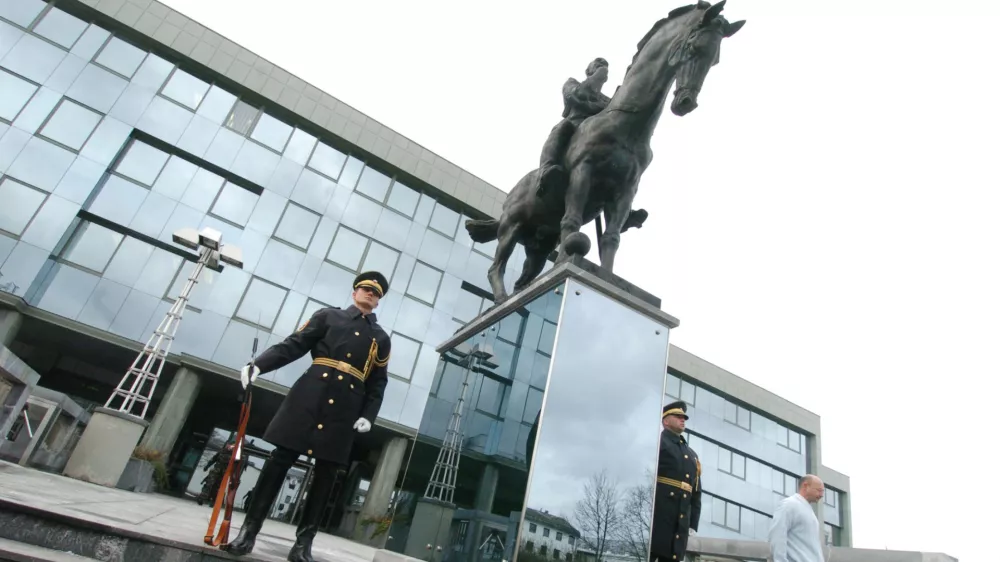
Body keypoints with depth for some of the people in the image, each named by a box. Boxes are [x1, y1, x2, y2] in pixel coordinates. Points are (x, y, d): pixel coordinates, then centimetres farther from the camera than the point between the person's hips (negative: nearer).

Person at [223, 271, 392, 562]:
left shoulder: (381, 338, 17)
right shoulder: (327, 316, 13)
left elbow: (378, 383, 13)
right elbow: (293, 346, 6)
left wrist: (368, 415, -1)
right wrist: (259, 364, -9)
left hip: (346, 408, 1)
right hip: (309, 396, -1)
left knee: (327, 471, 2)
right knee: (280, 459, -2)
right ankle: (249, 530, 8)